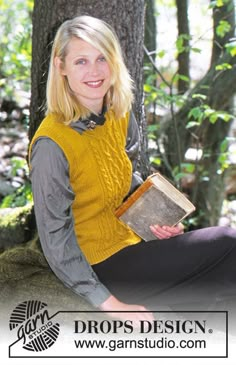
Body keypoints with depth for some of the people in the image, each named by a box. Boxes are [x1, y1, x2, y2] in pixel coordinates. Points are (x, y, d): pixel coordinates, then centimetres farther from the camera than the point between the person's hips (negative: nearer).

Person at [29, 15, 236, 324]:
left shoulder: (121, 115, 0)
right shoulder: (51, 145, -22)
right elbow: (56, 241, -19)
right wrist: (111, 305, -21)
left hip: (131, 237, 8)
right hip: (102, 265, -7)